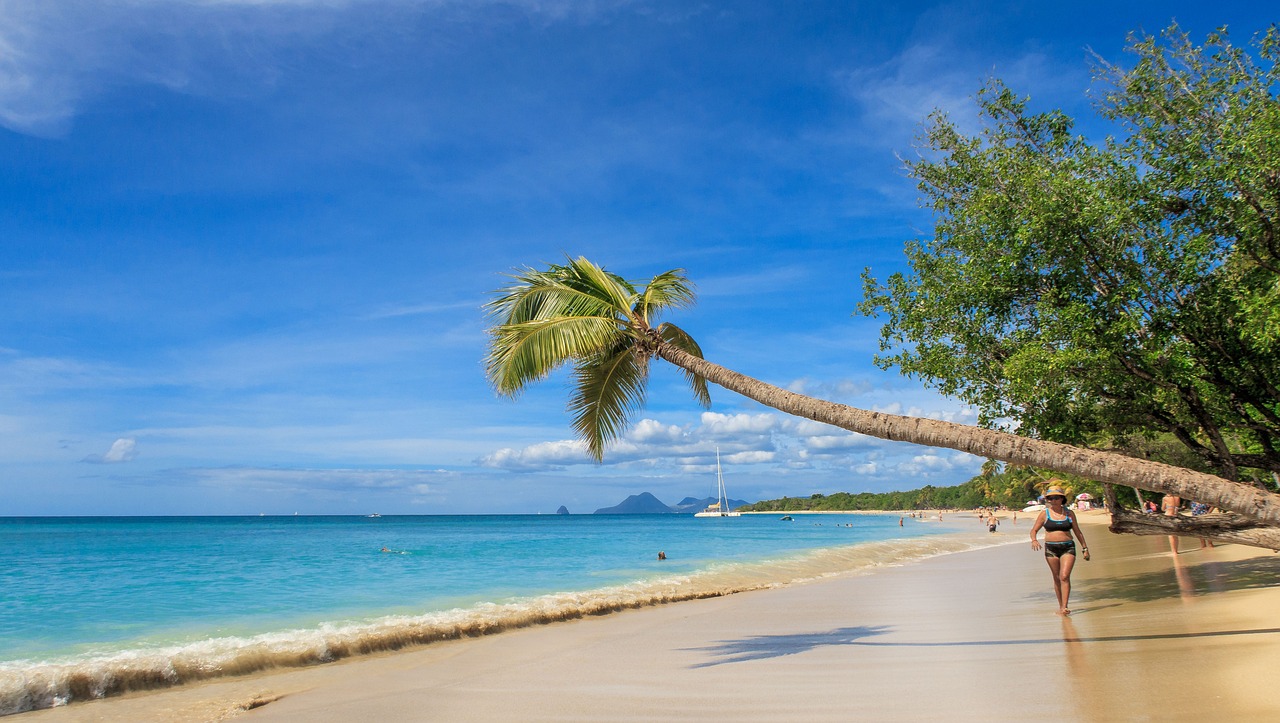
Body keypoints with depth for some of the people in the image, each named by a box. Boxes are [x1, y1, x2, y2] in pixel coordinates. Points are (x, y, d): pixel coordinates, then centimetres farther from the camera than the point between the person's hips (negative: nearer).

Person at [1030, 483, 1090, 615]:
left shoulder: (1069, 513, 6)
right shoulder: (1044, 513, 3)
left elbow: (1077, 532, 15)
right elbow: (1034, 530, 5)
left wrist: (1085, 548, 14)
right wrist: (1034, 540, -15)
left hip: (1068, 547, 0)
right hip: (1051, 548, 0)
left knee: (1065, 576, -13)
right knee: (1057, 578, 5)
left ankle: (1064, 607, -15)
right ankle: (1060, 606, 17)